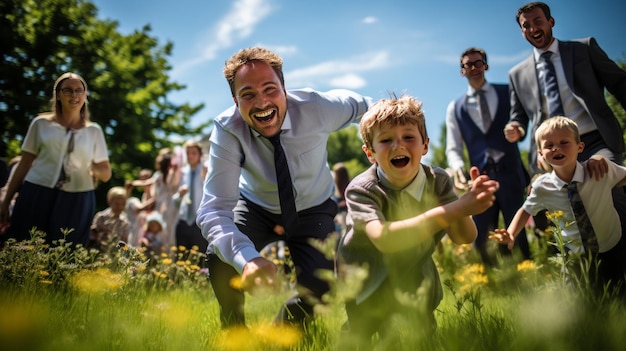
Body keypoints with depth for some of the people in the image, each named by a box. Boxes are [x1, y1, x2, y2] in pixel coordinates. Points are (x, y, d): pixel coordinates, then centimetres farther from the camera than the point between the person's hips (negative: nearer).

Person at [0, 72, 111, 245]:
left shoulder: (94, 131, 8)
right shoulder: (41, 123, 6)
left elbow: (106, 174, 9)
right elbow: (24, 165, 8)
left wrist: (95, 170, -14)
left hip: (76, 202, 1)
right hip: (36, 196, 0)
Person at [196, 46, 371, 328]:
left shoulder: (316, 108, -27)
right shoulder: (227, 130, -29)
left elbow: (357, 104, -3)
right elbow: (214, 208, -38)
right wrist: (247, 258, -57)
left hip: (311, 211, 1)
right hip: (255, 207, 0)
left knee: (318, 293, -20)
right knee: (220, 258, -29)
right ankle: (234, 334, 4)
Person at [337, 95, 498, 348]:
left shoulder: (438, 181, -15)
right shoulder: (361, 190, -28)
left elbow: (464, 238, -23)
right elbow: (383, 238, -45)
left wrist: (469, 202, -47)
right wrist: (454, 209, -50)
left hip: (417, 275, 4)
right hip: (369, 279, -3)